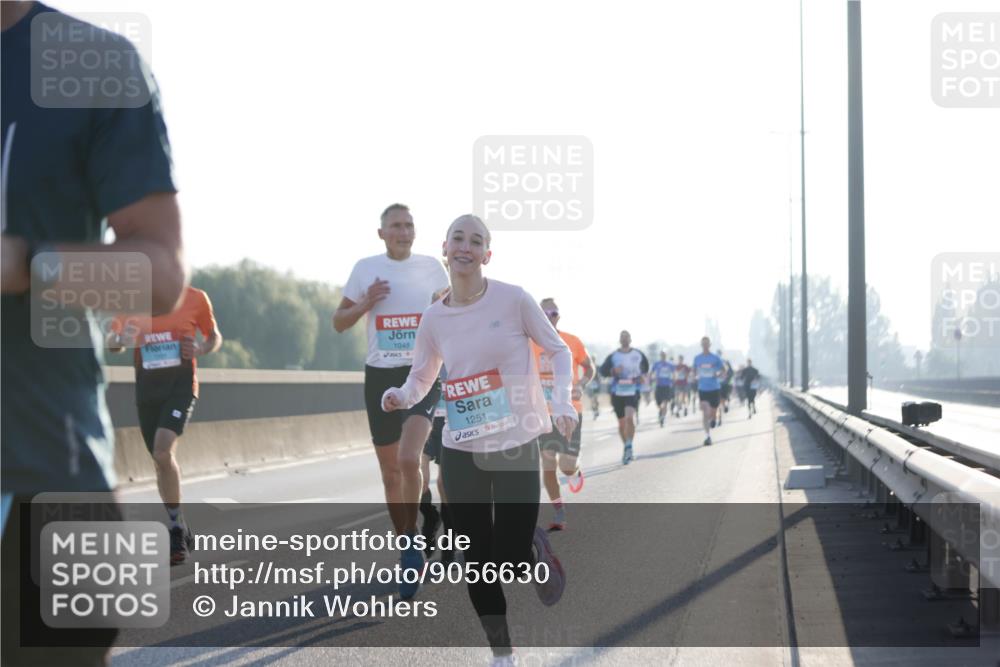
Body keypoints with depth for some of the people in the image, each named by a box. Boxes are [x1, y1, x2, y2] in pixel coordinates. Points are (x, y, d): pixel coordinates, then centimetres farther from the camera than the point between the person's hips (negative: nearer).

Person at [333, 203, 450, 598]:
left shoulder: (431, 268, 1)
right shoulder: (366, 269, 2)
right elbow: (339, 323, 8)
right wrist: (366, 303, -9)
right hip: (380, 376, 2)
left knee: (408, 459, -24)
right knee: (390, 472, 8)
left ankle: (411, 538, -6)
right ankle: (407, 553, 22)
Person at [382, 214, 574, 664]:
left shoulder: (513, 299, -8)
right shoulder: (434, 317, 1)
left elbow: (559, 350, 1)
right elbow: (421, 377, 12)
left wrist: (562, 403, -14)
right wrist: (401, 397, -10)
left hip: (517, 446, -3)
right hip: (460, 451, 3)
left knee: (512, 561, -7)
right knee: (477, 561, 5)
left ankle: (536, 545, 29)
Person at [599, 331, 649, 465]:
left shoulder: (638, 354, 4)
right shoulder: (613, 356, 1)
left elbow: (646, 366, 20)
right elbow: (603, 370, -2)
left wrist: (641, 375, 1)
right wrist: (613, 371, -21)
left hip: (632, 392, -2)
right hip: (617, 392, 2)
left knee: (629, 417, -23)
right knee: (621, 423, 10)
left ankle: (629, 446, -16)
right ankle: (626, 447, 29)